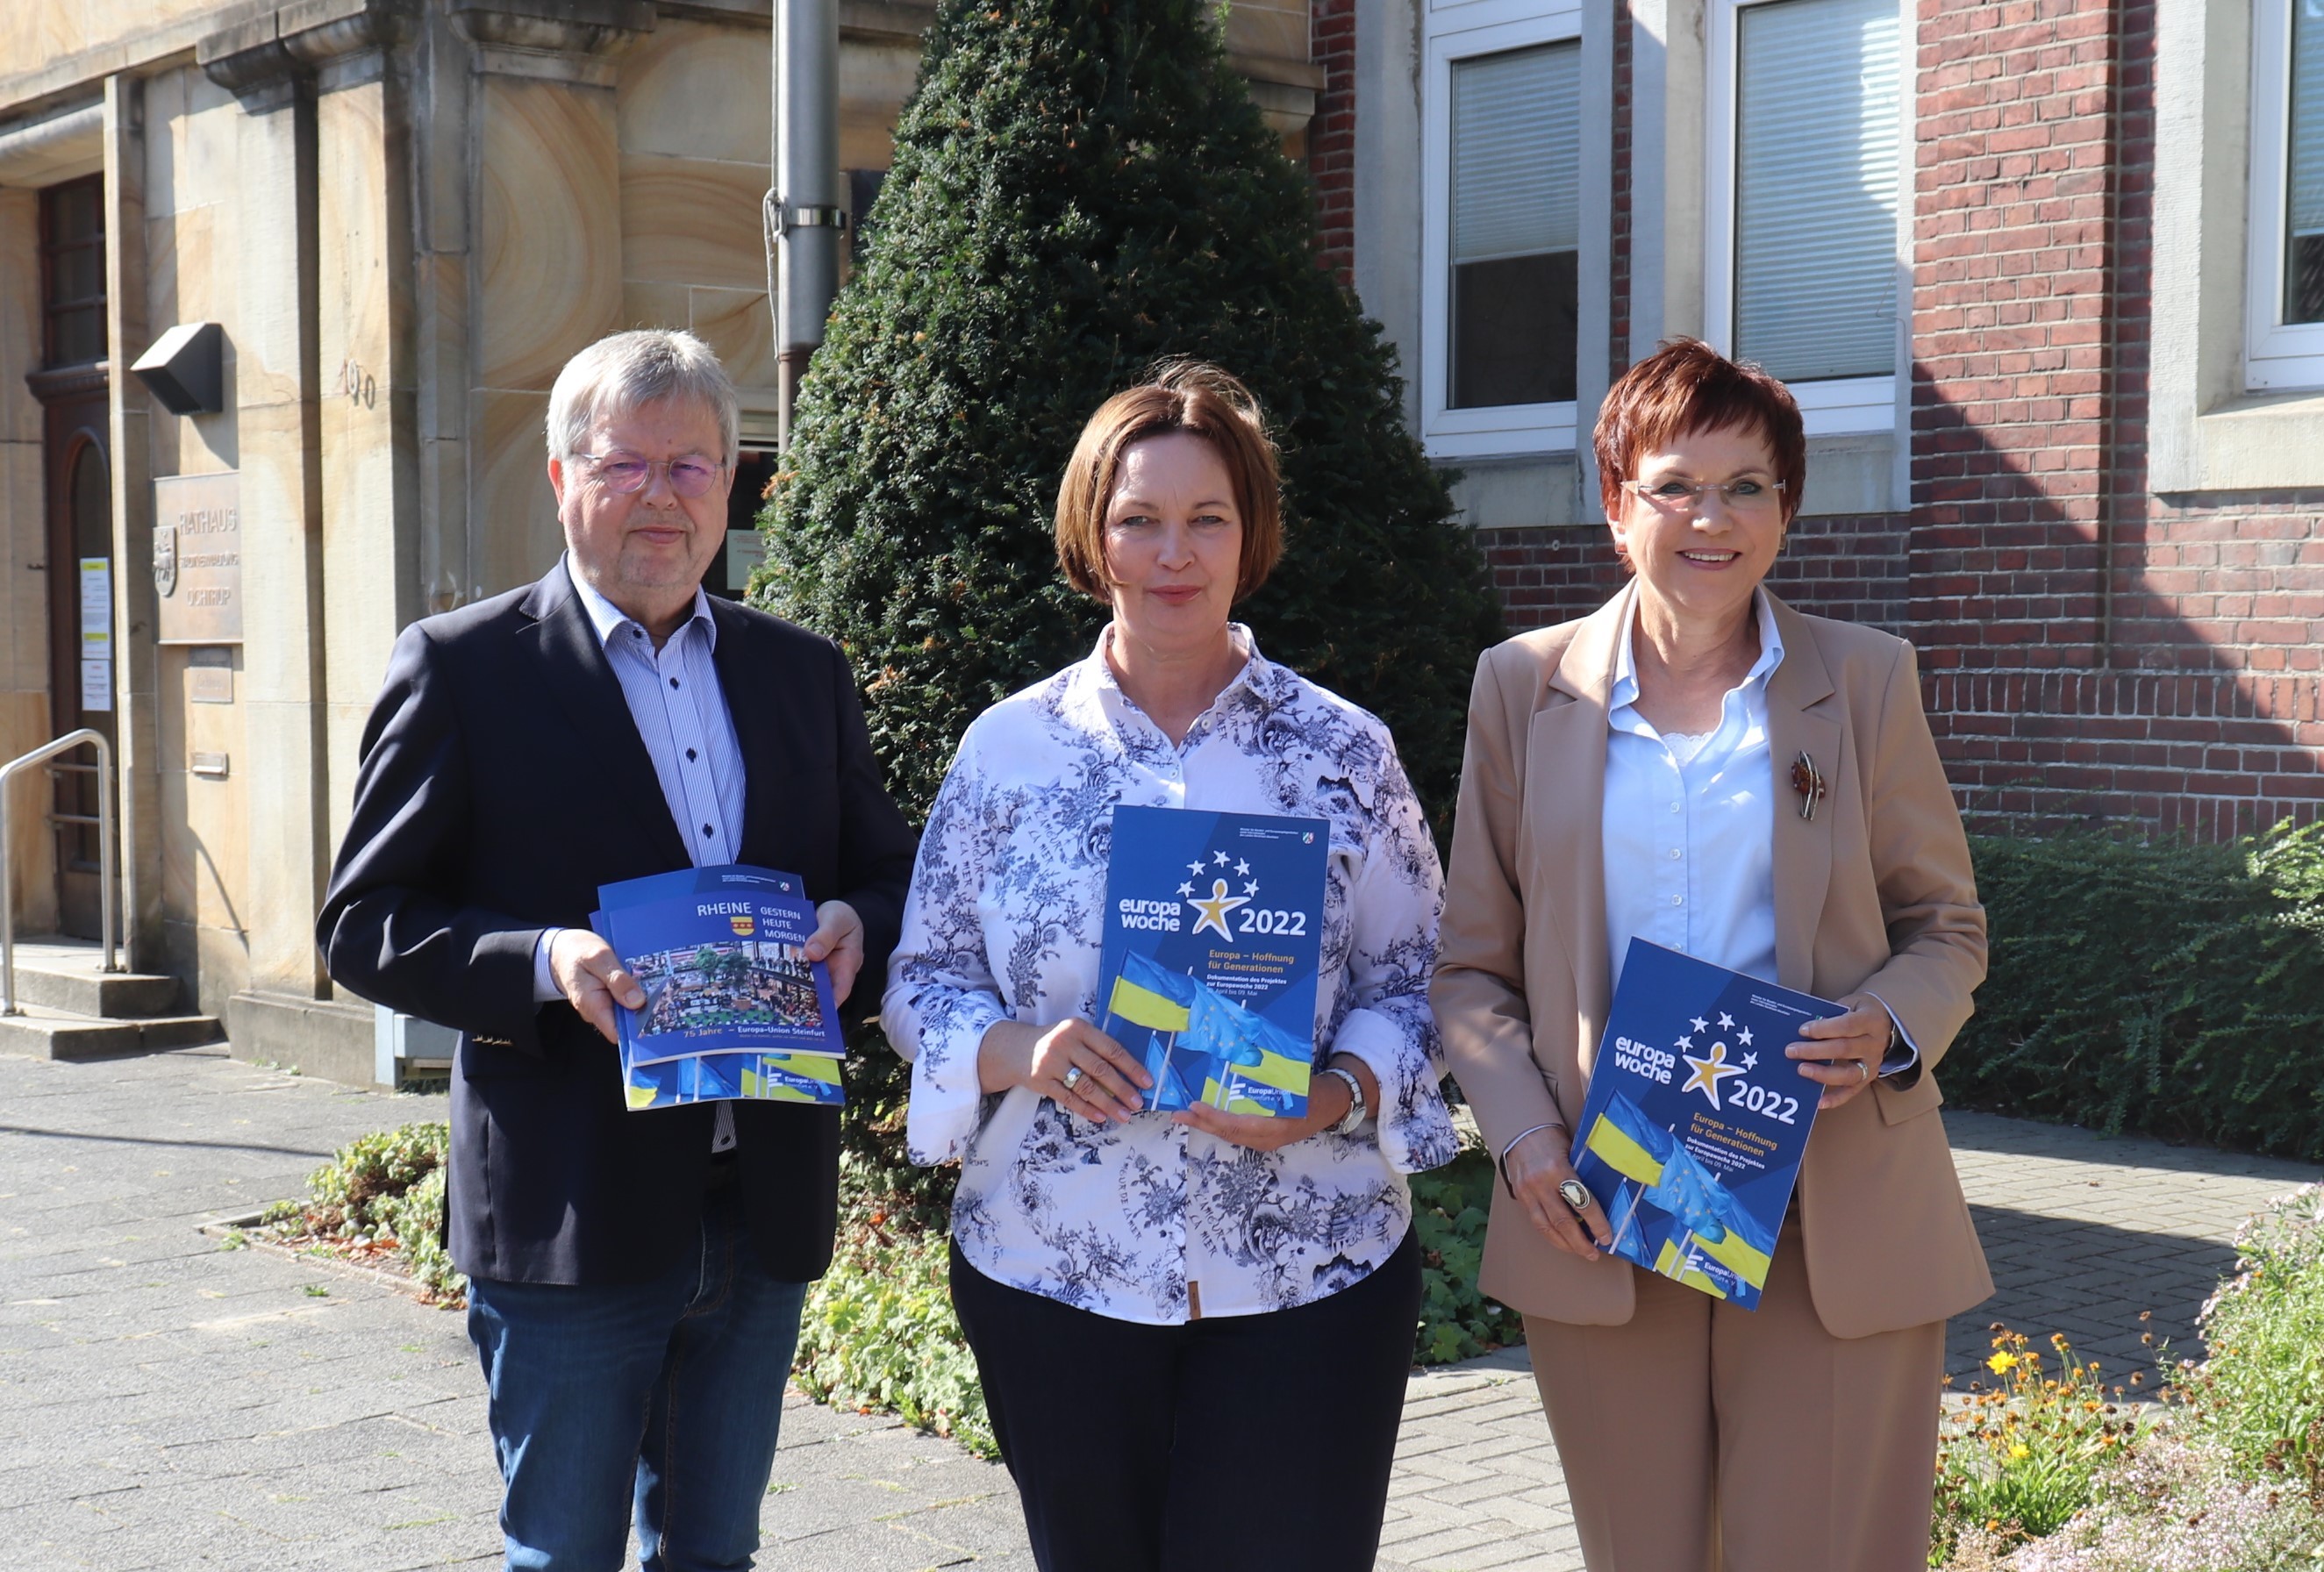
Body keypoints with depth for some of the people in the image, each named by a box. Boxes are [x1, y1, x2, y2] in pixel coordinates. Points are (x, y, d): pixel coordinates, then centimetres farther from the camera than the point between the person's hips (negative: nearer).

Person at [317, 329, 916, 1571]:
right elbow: (366, 925, -5)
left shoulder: (804, 673, 10)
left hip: (764, 1215, 4)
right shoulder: (461, 668, -4)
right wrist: (544, 962, -22)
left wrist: (853, 930, -8)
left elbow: (887, 873, 15)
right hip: (571, 1222, -4)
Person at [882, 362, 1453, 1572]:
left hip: (1303, 1278, -1)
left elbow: (1412, 983, 4)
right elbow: (922, 983, 5)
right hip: (1050, 1273, 1)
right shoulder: (1010, 748, 2)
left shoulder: (1342, 751, 1)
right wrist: (1019, 1051, -16)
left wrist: (1331, 1097, -16)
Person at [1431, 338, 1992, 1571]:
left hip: (1834, 1227, -1)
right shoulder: (1524, 688, 4)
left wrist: (1891, 1027, -12)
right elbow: (1472, 962, 8)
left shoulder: (1866, 681, 4)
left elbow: (1946, 924, 10)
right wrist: (1522, 1130, -9)